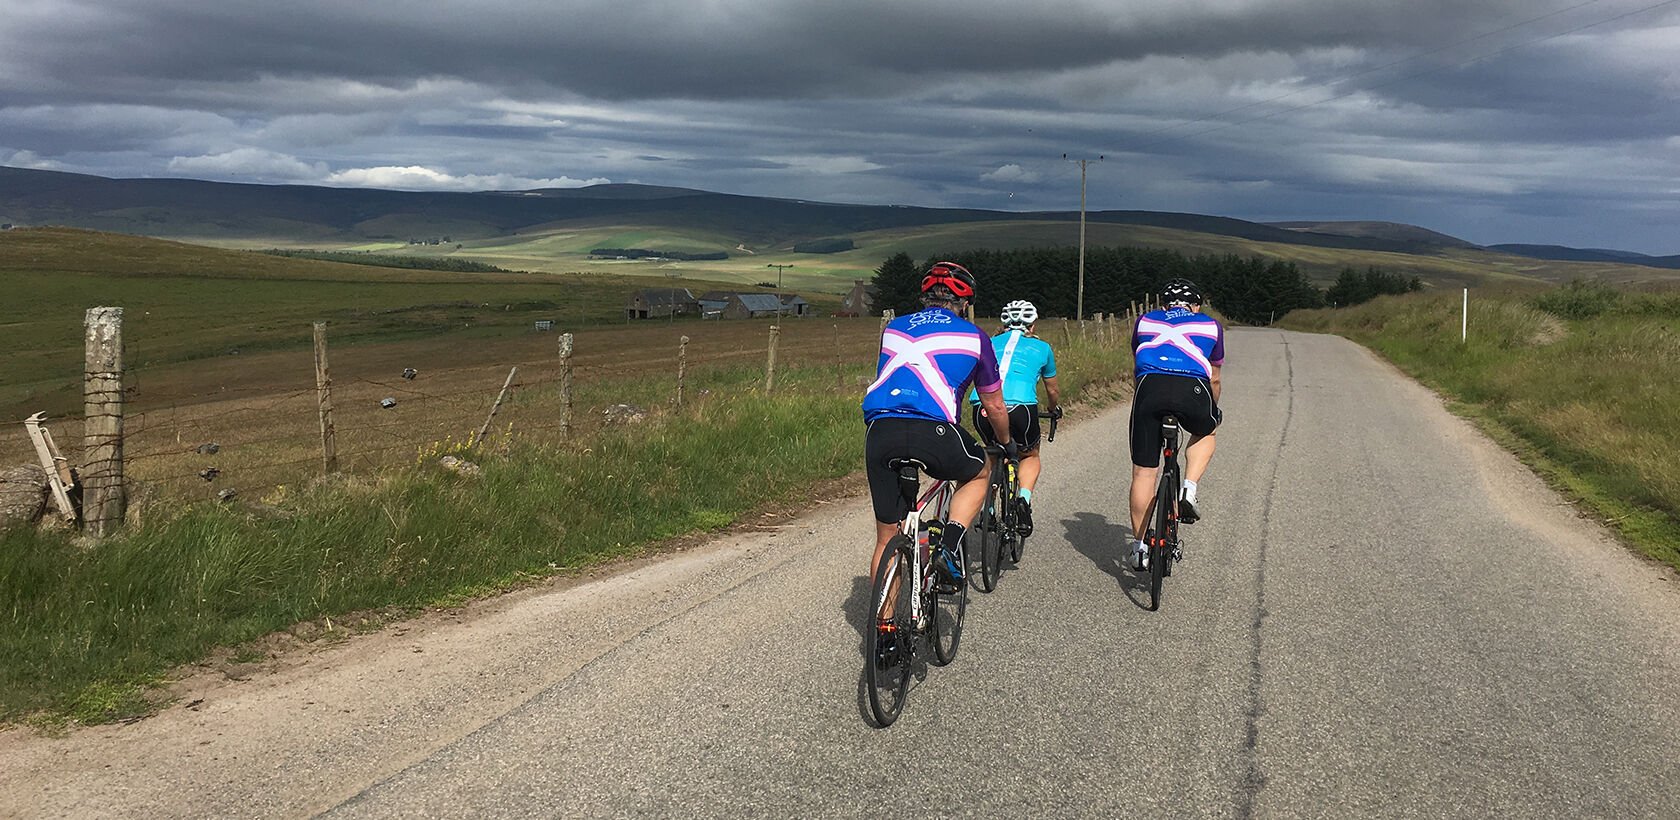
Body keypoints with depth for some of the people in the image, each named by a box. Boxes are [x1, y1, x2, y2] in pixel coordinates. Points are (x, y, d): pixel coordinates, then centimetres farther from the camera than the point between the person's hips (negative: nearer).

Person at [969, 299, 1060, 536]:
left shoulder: (990, 343, 26)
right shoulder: (1041, 347, 23)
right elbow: (1052, 390, 36)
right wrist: (1056, 409, 57)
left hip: (983, 407, 2)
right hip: (1020, 406, -2)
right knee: (1030, 455, 26)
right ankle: (1024, 499, 1)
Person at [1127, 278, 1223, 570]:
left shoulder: (1145, 321, 32)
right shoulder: (1211, 325, 30)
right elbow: (1214, 378, 37)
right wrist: (1214, 411, 54)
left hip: (1150, 385, 1)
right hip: (1193, 387, 0)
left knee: (1143, 471, 10)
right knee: (1205, 432, 33)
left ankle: (1140, 547, 14)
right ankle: (1189, 490, 11)